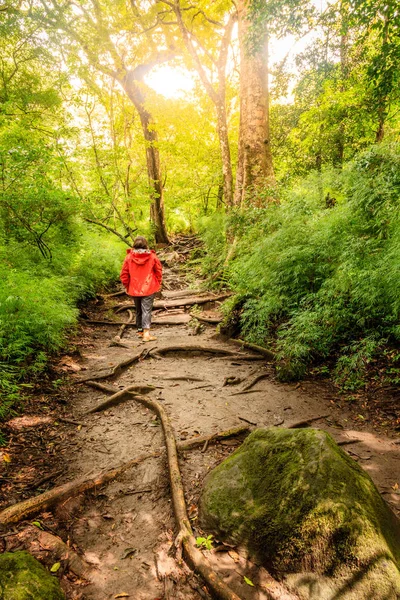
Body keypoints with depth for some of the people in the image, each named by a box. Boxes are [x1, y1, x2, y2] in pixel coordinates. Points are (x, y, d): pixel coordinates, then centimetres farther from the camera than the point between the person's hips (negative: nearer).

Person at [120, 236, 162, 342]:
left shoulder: (129, 257, -4)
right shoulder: (152, 256, -5)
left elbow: (124, 274, -1)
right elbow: (159, 271, 2)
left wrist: (127, 286, 12)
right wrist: (158, 285, 13)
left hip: (134, 289, 2)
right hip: (149, 289, -2)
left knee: (138, 310, 18)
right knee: (146, 310, -3)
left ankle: (140, 330, 28)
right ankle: (146, 333, -12)